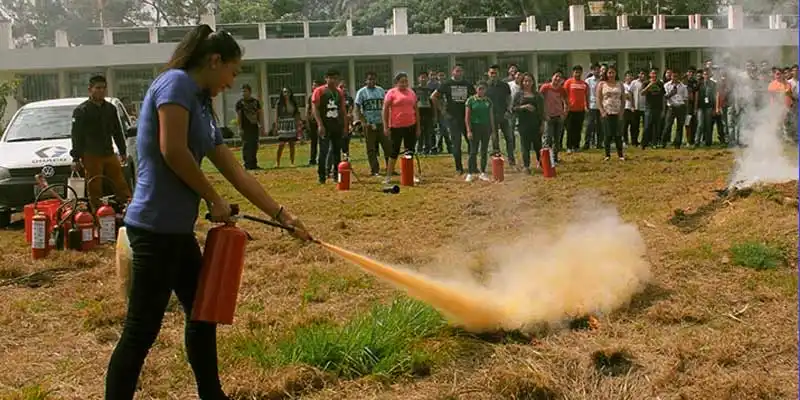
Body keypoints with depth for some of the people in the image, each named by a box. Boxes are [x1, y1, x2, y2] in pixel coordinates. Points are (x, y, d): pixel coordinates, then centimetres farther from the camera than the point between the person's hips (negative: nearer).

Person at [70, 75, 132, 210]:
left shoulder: (111, 108, 14)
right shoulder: (81, 111, -2)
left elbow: (117, 132, 21)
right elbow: (76, 136, -6)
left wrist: (123, 152, 19)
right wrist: (76, 158, -11)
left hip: (109, 154, 5)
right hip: (91, 157, -5)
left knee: (121, 186, 3)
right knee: (95, 190, -1)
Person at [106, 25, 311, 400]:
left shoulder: (202, 107, 17)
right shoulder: (177, 83, -9)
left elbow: (237, 173, 20)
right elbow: (172, 150, -21)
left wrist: (282, 215, 21)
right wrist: (214, 199, -9)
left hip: (177, 230, 10)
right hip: (155, 228, -10)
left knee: (202, 313, 19)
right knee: (141, 330, -4)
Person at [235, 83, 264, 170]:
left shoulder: (256, 101, 11)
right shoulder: (240, 103, 0)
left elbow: (260, 114, 12)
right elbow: (238, 116, -4)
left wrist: (262, 127, 6)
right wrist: (240, 129, -12)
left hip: (255, 127, 4)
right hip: (245, 128, -4)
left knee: (254, 147, 7)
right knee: (246, 147, -8)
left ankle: (254, 164, 14)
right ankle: (247, 165, -6)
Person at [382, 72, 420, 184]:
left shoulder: (411, 93, 10)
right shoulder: (391, 93, -4)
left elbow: (416, 110, 14)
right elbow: (385, 110, -5)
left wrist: (418, 127, 12)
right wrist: (385, 127, -10)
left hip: (411, 126, 5)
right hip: (396, 127, -5)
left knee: (410, 150, 9)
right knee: (395, 151, -1)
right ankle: (388, 176, 8)